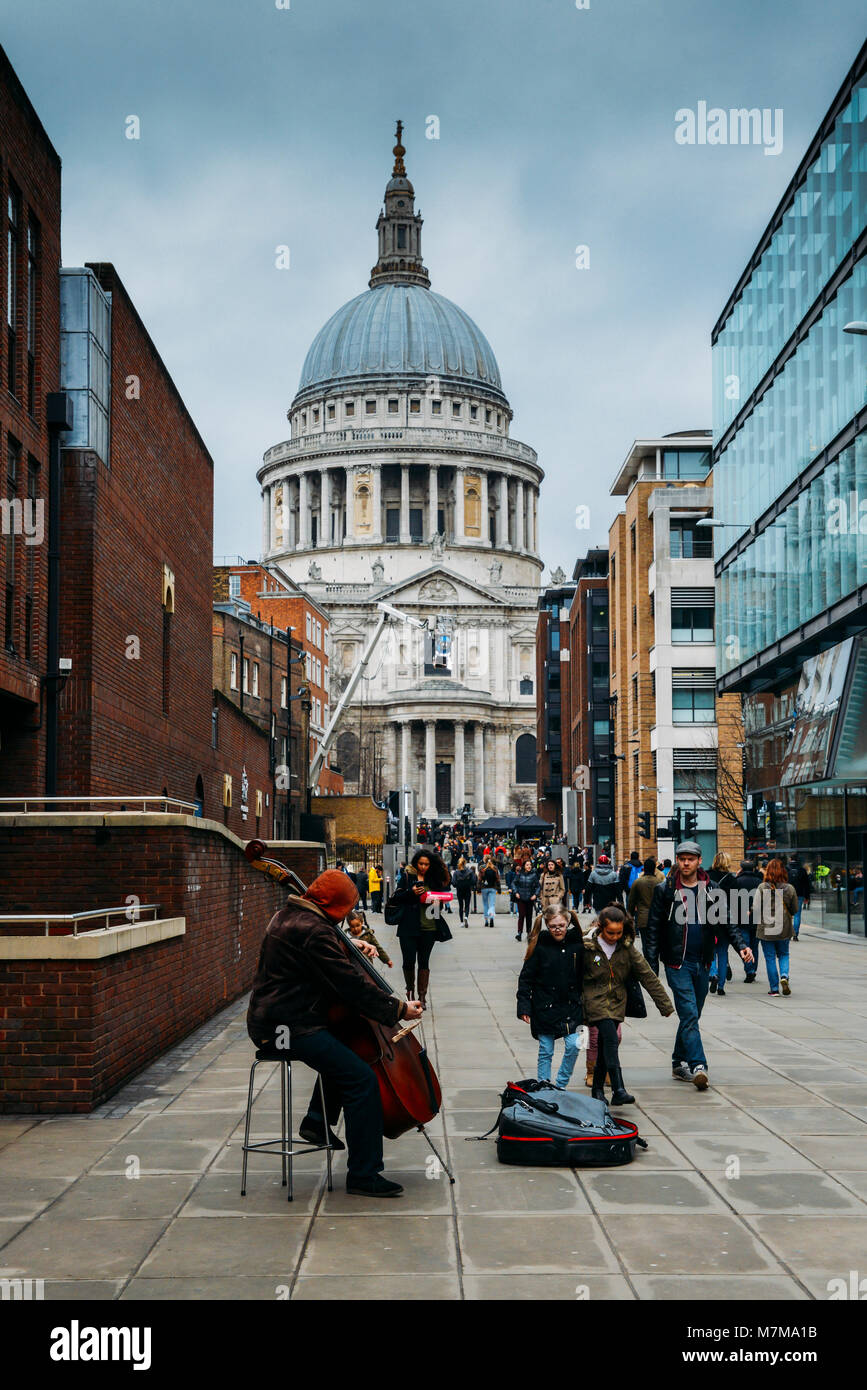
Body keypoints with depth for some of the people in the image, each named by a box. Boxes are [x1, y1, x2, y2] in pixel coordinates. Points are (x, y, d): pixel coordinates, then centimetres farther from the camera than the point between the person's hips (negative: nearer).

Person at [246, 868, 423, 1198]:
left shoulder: (289, 916, 12)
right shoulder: (312, 930, -20)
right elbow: (352, 985, -21)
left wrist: (348, 947, 18)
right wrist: (398, 1008, -12)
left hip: (271, 1020, 11)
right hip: (288, 1028, -11)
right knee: (362, 1078, -17)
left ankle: (318, 1121, 30)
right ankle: (364, 1175, -13)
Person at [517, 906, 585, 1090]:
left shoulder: (577, 944, -2)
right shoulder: (540, 946, -10)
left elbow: (583, 977, 9)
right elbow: (526, 978, -5)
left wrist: (582, 1002, 10)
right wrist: (524, 1006, -9)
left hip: (570, 1006, 2)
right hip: (544, 1007, -2)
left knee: (573, 1045, -5)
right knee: (546, 1051, 5)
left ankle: (561, 1085, 14)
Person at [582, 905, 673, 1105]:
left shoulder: (627, 948, -1)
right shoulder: (587, 947, -10)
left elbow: (647, 976, 2)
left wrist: (665, 1004, 1)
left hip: (616, 1002, 4)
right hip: (595, 999, -4)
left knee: (607, 1044, 6)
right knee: (611, 1039, -19)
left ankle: (598, 1089, 23)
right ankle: (618, 1090, -25)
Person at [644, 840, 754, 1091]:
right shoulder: (665, 890, -2)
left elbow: (726, 922, 11)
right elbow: (653, 929, -1)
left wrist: (740, 945, -6)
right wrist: (652, 965, -7)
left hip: (702, 963, 4)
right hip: (677, 963, -4)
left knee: (692, 1016, 12)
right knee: (689, 1015, -14)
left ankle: (679, 1064, 24)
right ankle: (698, 1067, -19)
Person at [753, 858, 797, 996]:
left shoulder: (762, 888, -12)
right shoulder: (789, 888, -5)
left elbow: (756, 909, -11)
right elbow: (794, 910, 5)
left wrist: (759, 921, 9)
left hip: (766, 928, -2)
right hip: (784, 928, 2)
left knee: (770, 958, 8)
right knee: (783, 954, 20)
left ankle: (774, 988, 9)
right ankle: (784, 976, -5)